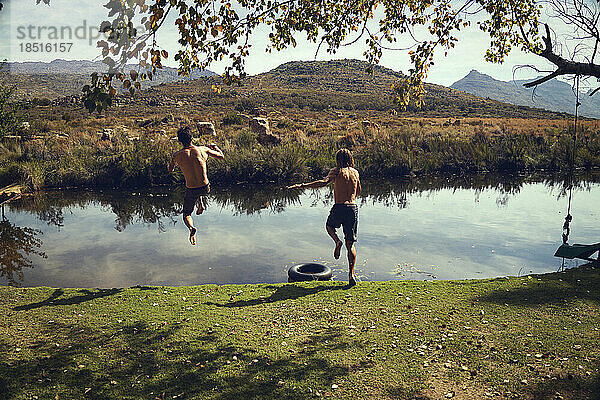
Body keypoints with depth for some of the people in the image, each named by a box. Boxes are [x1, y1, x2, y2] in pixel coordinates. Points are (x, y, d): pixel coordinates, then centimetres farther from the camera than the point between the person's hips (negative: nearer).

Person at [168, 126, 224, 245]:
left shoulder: (177, 156, -10)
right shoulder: (203, 150, -7)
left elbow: (170, 170, 9)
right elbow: (221, 156, 8)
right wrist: (215, 147, 27)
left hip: (191, 191, -2)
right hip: (206, 188, 2)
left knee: (186, 215, 18)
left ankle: (191, 228, -13)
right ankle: (201, 205, 24)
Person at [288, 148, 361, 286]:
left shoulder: (336, 171, -2)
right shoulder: (355, 172, 12)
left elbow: (323, 182, -20)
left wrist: (301, 186, -22)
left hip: (339, 208, -3)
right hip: (353, 208, 3)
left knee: (329, 226, 30)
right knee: (350, 244, 7)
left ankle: (337, 241, -1)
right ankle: (351, 275, 0)